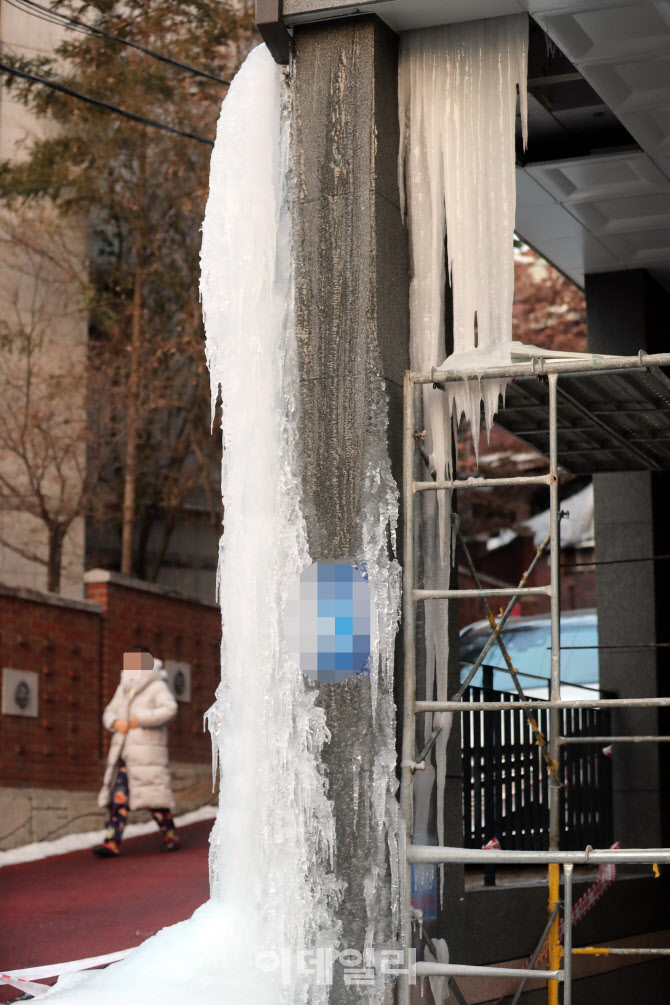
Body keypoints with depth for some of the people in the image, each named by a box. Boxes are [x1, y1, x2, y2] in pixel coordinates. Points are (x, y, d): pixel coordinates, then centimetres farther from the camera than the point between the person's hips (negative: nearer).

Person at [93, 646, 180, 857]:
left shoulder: (157, 687, -2)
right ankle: (112, 842, -9)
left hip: (148, 752, -6)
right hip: (124, 751, 6)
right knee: (118, 796, -4)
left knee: (154, 795, -4)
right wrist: (115, 722, -3)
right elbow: (109, 712, 21)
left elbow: (169, 709, -17)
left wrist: (140, 719, -20)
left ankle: (171, 837, 10)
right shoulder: (123, 689, 21)